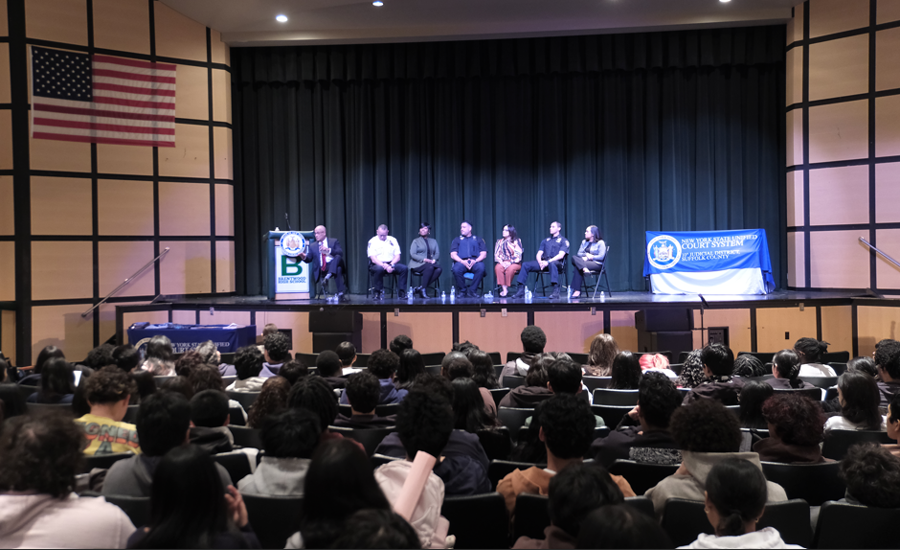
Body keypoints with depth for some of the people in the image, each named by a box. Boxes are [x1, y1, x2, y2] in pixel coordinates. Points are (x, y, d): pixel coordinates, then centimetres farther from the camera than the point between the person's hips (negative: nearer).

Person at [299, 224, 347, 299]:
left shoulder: (334, 242, 13)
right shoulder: (313, 246, 20)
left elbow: (340, 253, -4)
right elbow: (309, 259, 10)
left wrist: (329, 250, -20)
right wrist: (304, 257, -15)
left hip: (334, 266, 0)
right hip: (322, 270, 1)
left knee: (338, 257, -35)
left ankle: (329, 275, -48)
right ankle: (340, 293, -33)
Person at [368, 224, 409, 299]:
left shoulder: (392, 240, 9)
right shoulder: (372, 242, -1)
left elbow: (397, 256, 4)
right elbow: (373, 259, -11)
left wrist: (391, 265, -16)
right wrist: (384, 266, -25)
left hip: (391, 263, 3)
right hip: (377, 264, -3)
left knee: (404, 268, -24)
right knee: (379, 269, -39)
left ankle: (401, 292, -18)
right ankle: (378, 292, -22)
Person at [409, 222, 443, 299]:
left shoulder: (433, 241, 22)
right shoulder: (416, 241, 10)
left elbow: (437, 253, 10)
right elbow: (412, 254, -4)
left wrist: (434, 260, -14)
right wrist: (424, 259, -18)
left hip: (430, 263, 4)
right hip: (417, 264, -4)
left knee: (438, 269, -31)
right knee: (430, 267, -37)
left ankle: (419, 288, -28)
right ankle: (423, 290, -31)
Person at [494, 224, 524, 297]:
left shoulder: (517, 241, 5)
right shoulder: (500, 241, 14)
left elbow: (518, 255, -3)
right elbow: (496, 254, 7)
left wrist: (510, 262, -17)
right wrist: (501, 262, -12)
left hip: (514, 263, -2)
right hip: (503, 262, 2)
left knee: (510, 268, -37)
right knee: (498, 268, -33)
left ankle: (507, 288, -24)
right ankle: (504, 289, -33)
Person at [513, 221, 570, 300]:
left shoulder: (563, 240, 6)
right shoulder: (546, 241, 24)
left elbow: (561, 255, -9)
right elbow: (538, 254, 16)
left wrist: (548, 261, -23)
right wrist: (540, 262, -8)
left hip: (557, 263, -6)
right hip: (544, 262, 6)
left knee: (551, 264, -42)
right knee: (525, 265, -14)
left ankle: (556, 291, -47)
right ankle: (520, 291, -18)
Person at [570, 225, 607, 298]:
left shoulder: (600, 243, 2)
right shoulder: (584, 242, 22)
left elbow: (601, 257, -8)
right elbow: (579, 253, 11)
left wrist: (591, 257, -12)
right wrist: (586, 255, -8)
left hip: (596, 264, -6)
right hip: (585, 262, 6)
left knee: (577, 267, -30)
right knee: (574, 257, -25)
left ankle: (577, 291, -31)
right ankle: (585, 269, -44)